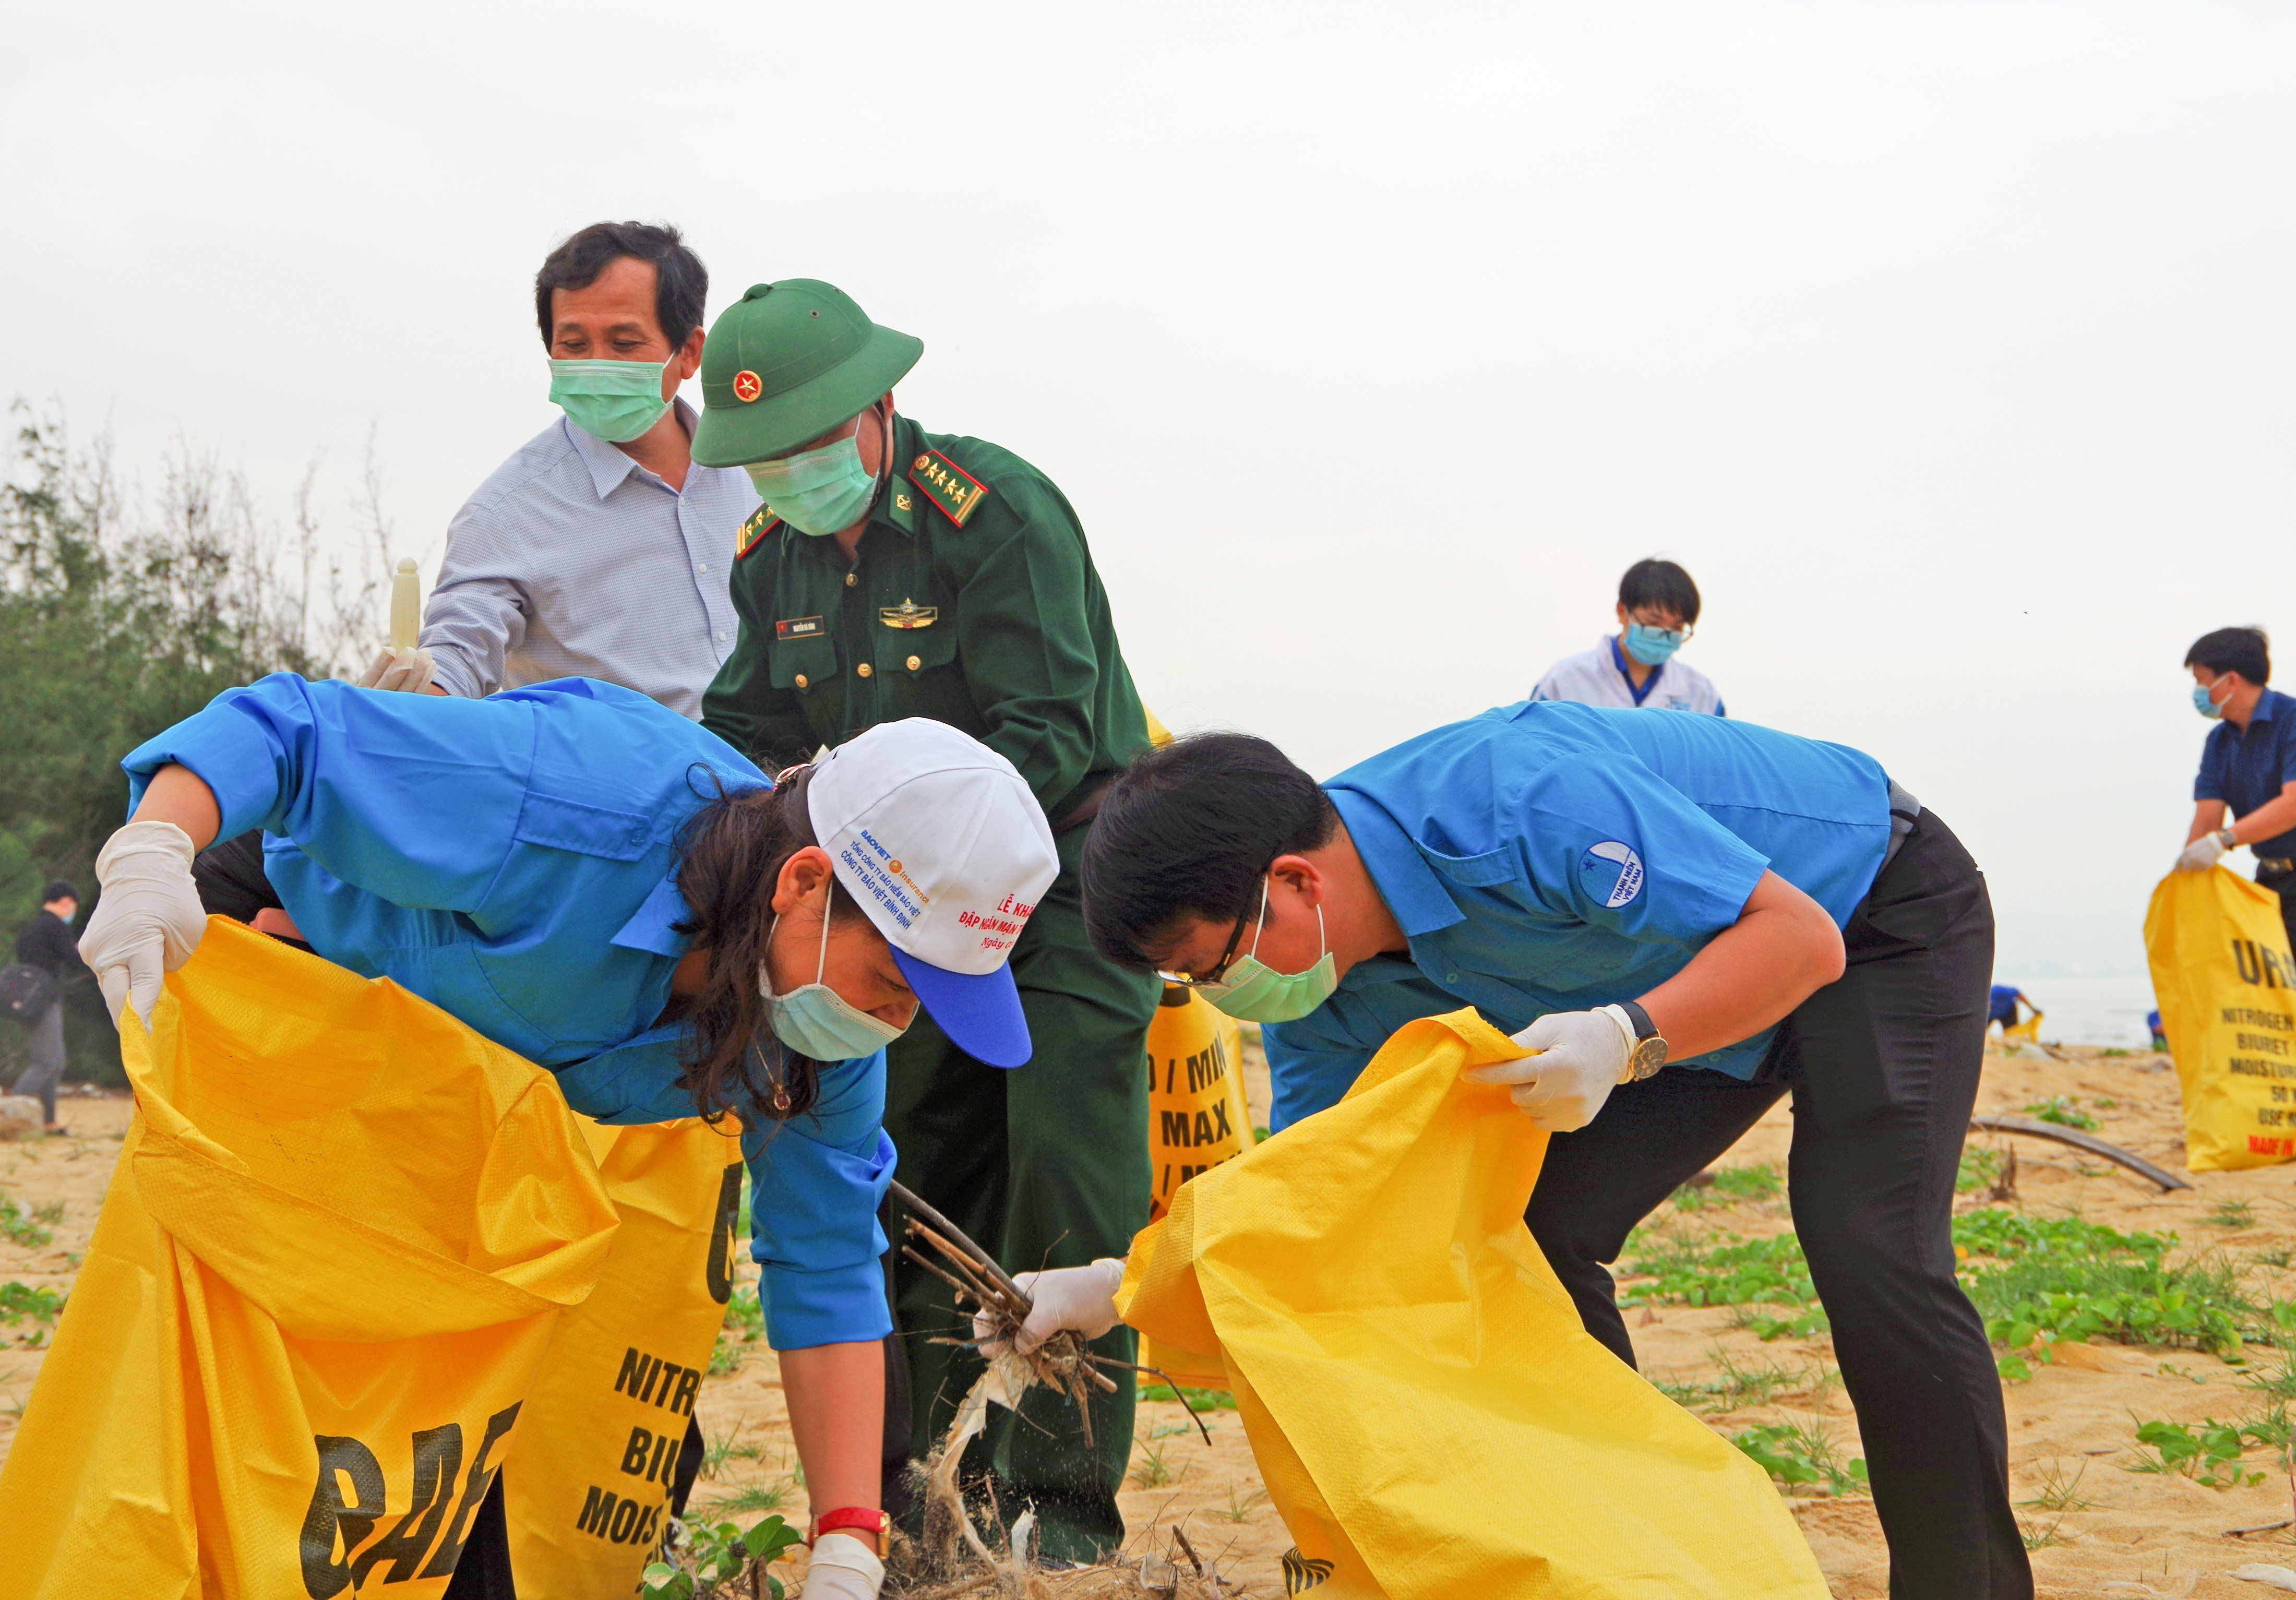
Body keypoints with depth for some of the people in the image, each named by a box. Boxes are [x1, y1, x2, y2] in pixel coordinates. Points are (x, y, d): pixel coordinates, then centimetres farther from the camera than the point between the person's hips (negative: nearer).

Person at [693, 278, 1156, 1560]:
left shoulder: (1001, 512, -21)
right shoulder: (774, 554, 2)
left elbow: (1046, 735, -25)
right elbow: (748, 731, 5)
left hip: (1067, 868, -6)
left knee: (1065, 1176, -10)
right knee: (909, 1171, 7)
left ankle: (1064, 1496, -2)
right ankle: (888, 1469, 17)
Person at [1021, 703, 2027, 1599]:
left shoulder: (1524, 806, -39)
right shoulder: (1319, 990, -13)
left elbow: (1800, 935, -35)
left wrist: (1626, 1040, -49)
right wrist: (1120, 1285, -19)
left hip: (1882, 912, -7)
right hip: (1694, 981, 7)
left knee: (1867, 1251, -23)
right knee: (1538, 1233, -5)